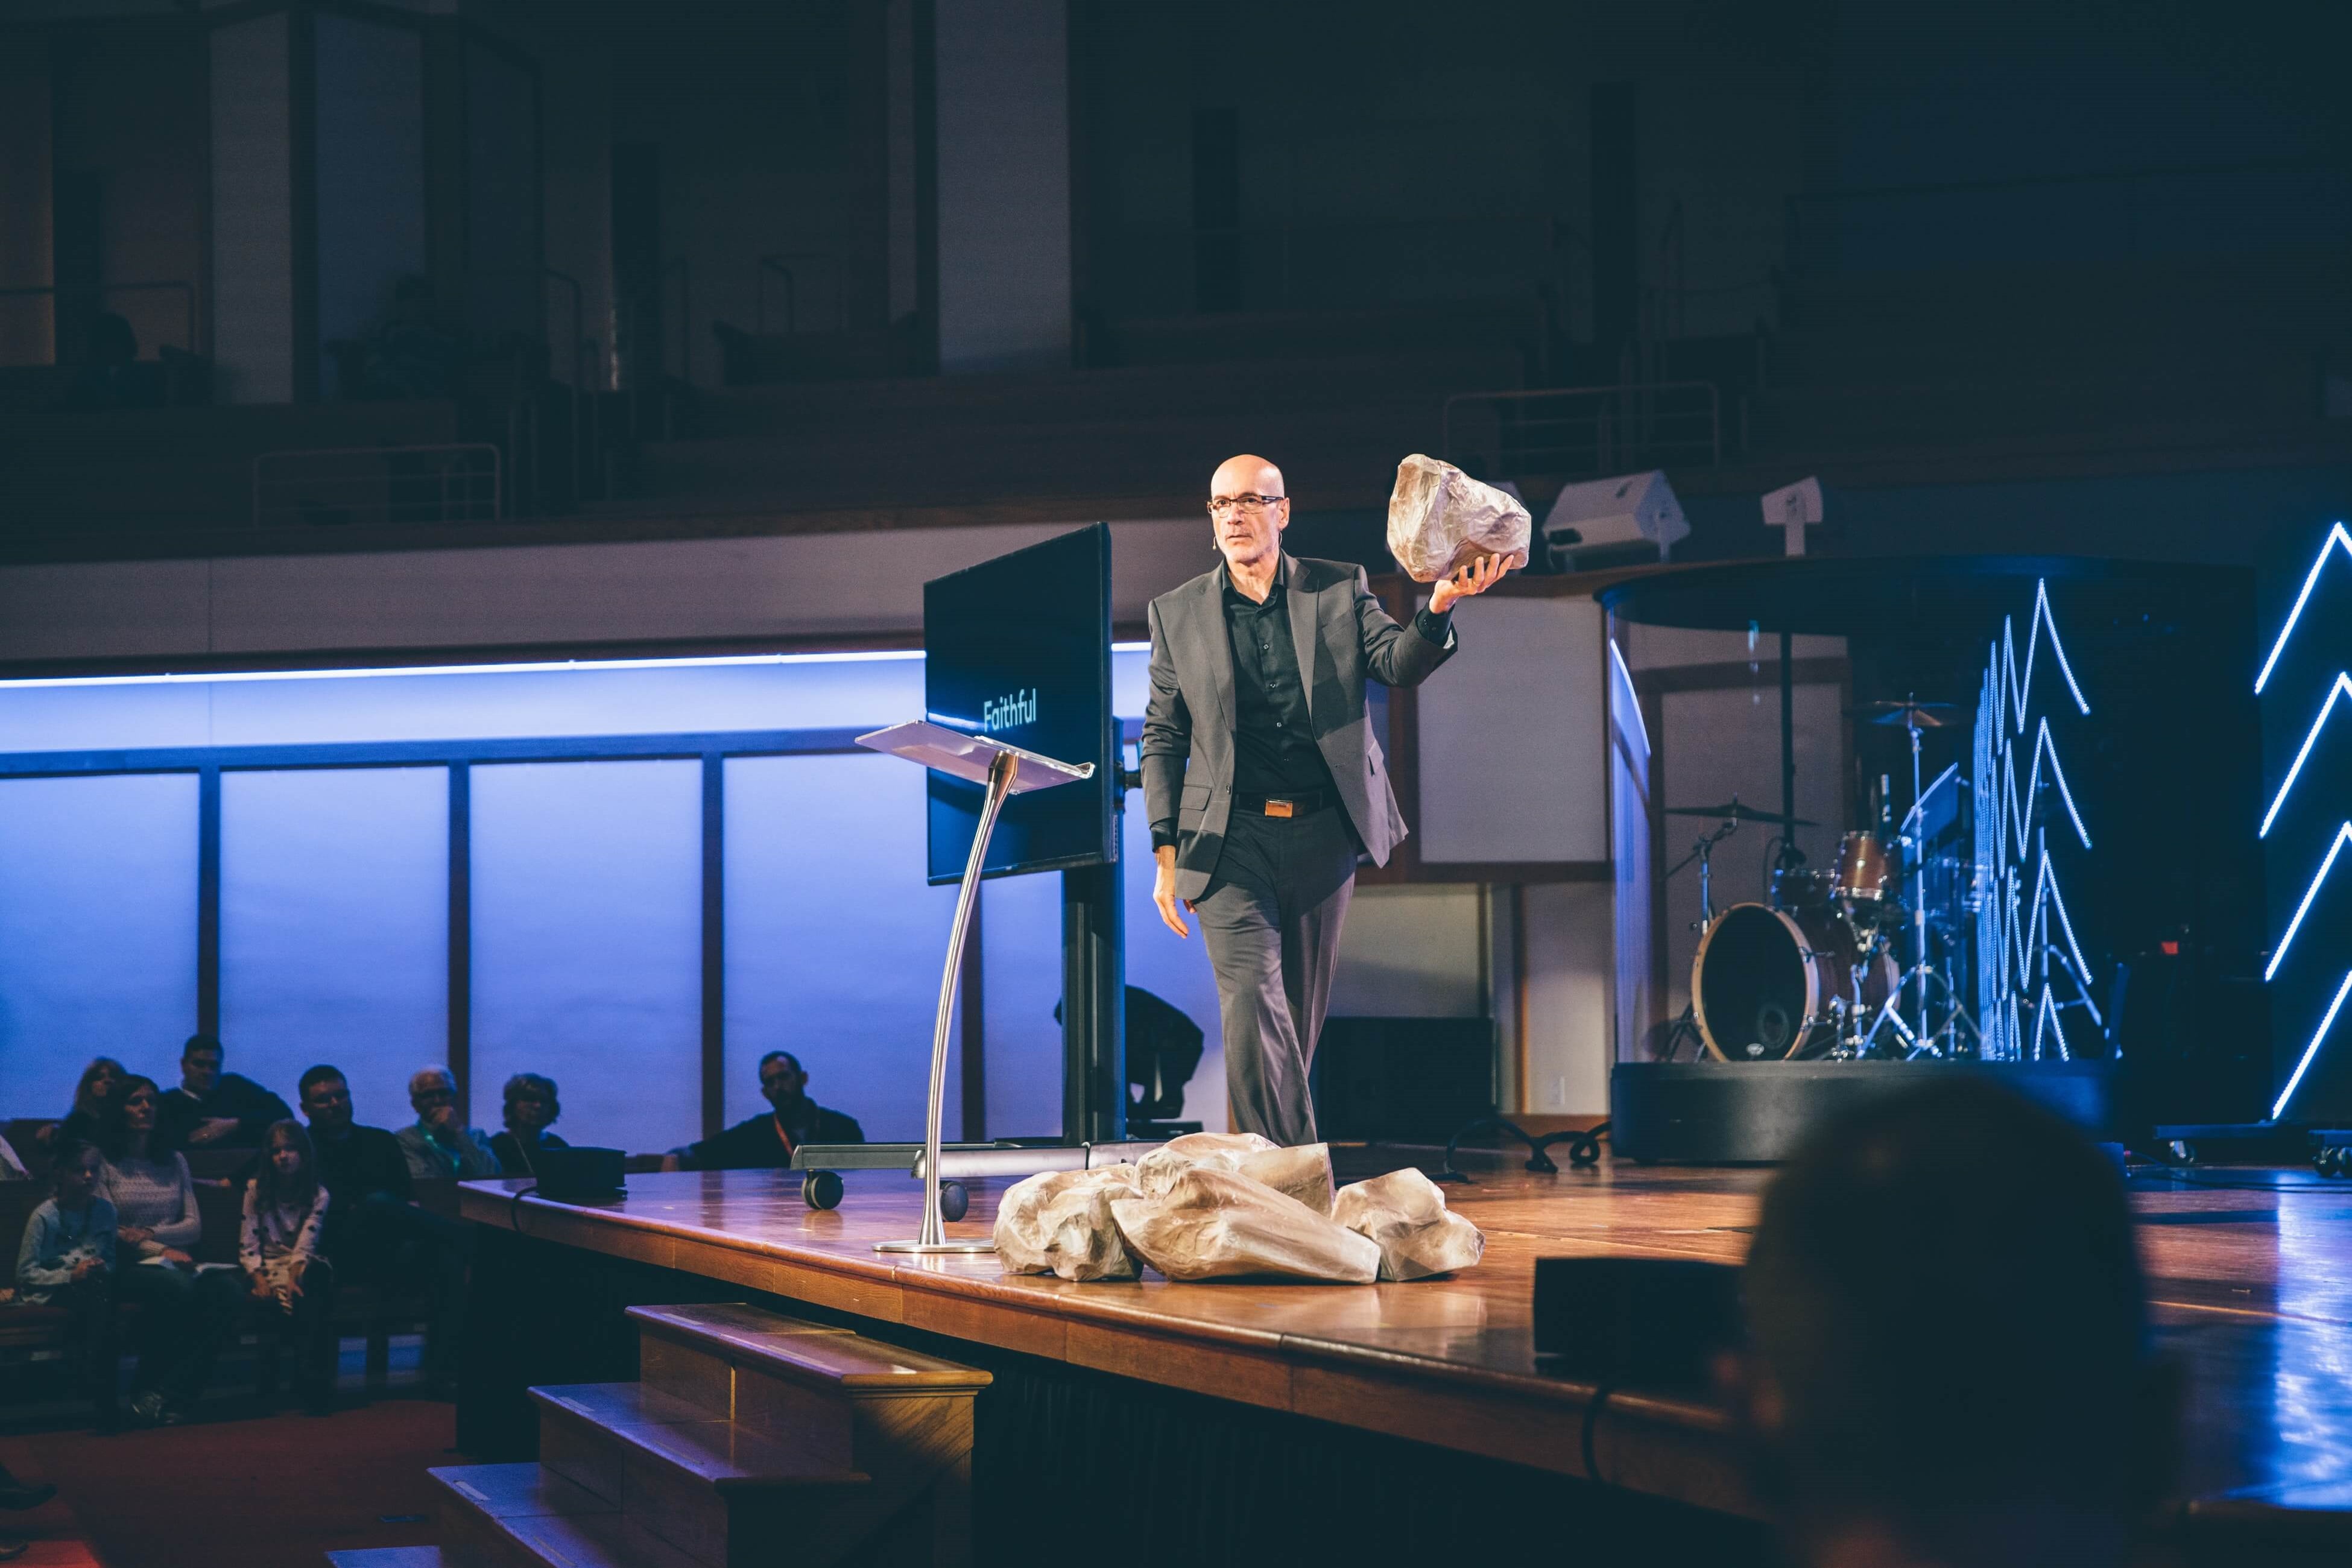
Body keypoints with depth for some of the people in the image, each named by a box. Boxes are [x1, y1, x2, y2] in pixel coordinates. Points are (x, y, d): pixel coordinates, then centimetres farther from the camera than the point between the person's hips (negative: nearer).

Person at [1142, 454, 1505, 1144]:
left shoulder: (1340, 589, 7)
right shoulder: (1178, 613, 6)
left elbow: (1399, 664, -5)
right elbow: (1162, 740, 9)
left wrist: (1439, 607, -27)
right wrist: (1166, 854, 2)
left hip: (1322, 832, 1)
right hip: (1229, 840, -1)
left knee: (1300, 1018, 9)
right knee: (1253, 1004, -17)